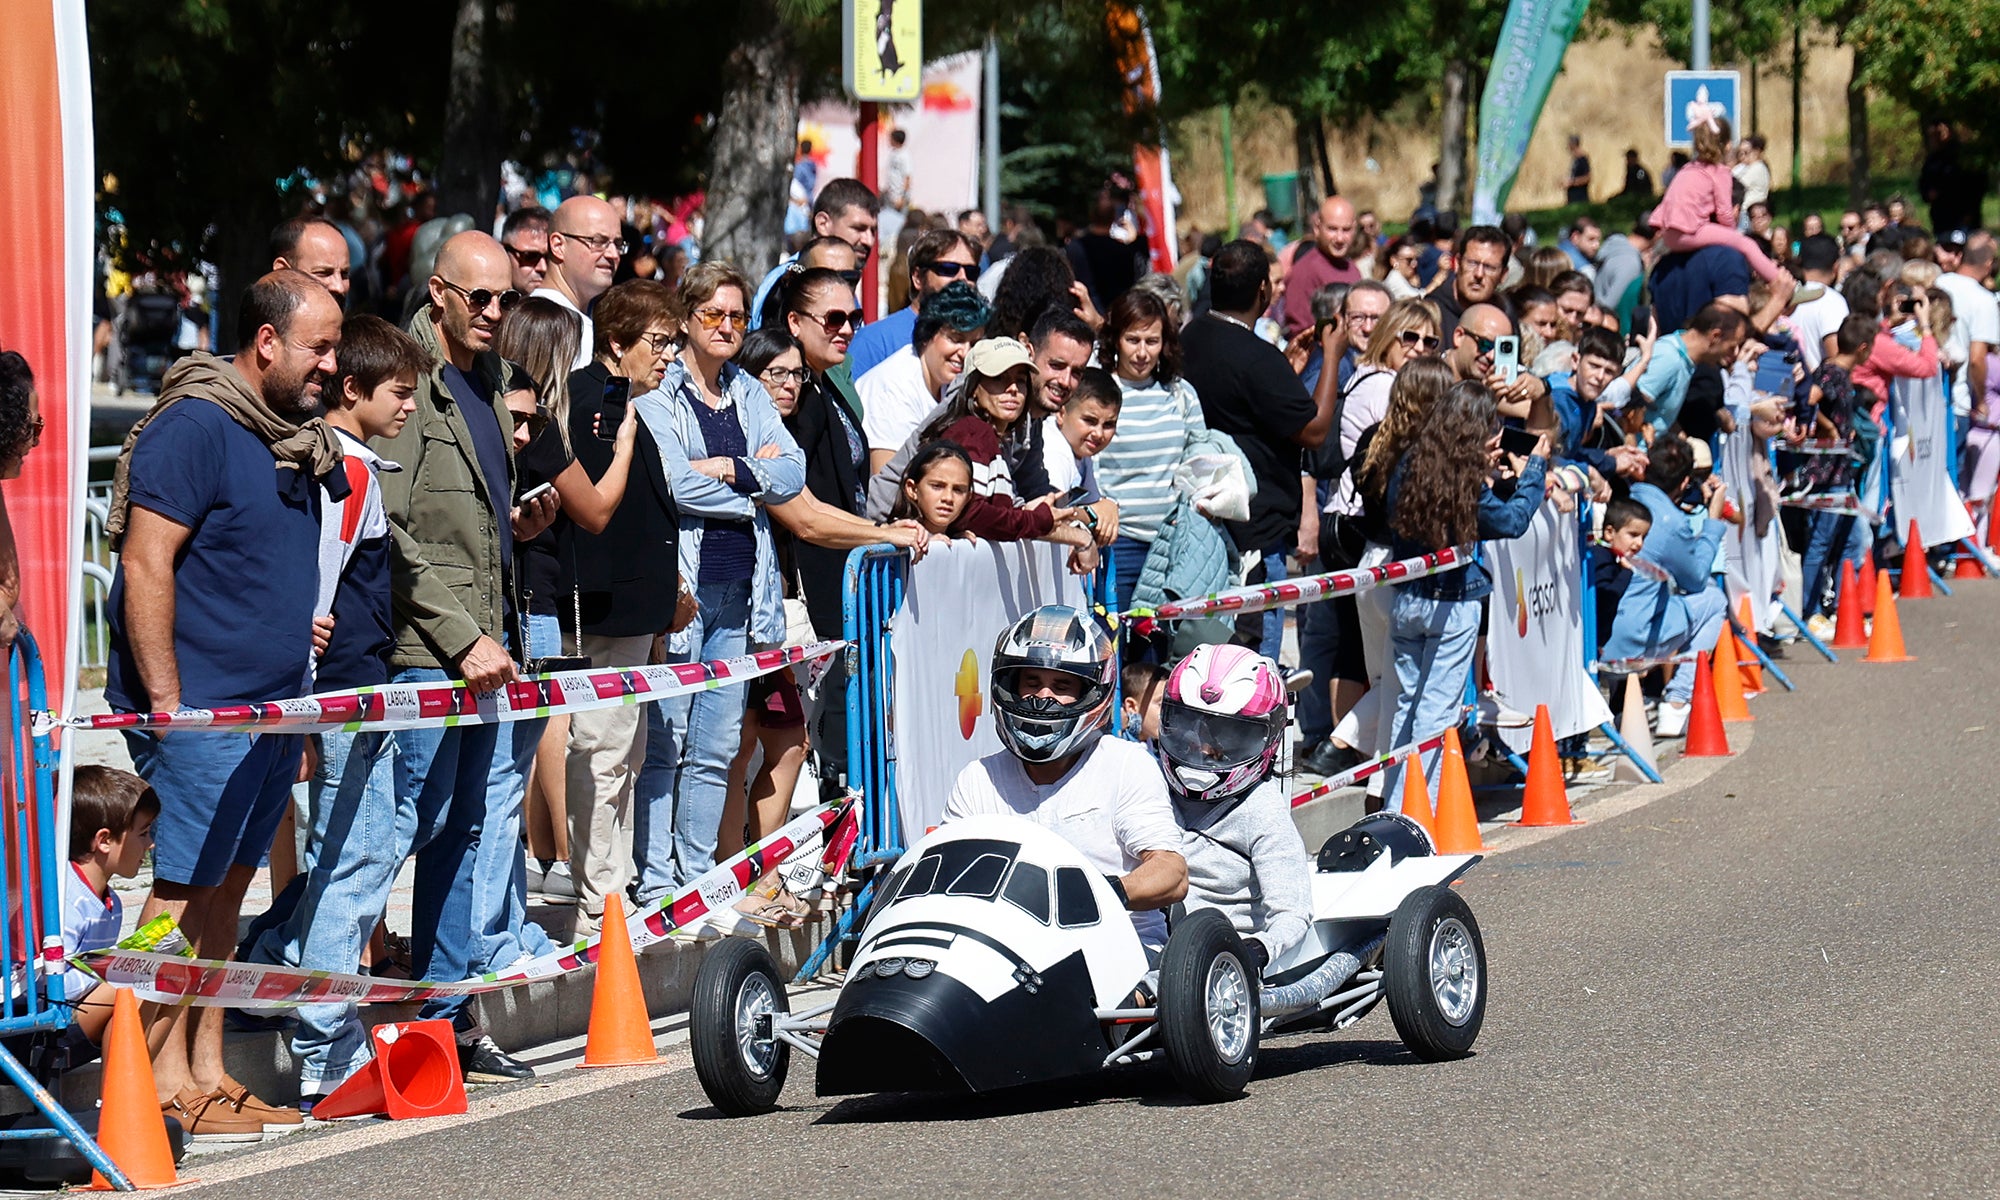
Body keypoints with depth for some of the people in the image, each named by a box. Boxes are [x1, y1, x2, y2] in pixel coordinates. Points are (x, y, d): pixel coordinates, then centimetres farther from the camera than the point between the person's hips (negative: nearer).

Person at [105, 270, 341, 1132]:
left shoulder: (293, 440, 16)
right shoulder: (194, 428, -13)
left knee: (226, 883, 11)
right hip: (202, 709, -9)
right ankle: (162, 1084, -4)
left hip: (271, 708, 9)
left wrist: (298, 703, 21)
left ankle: (205, 1071, 16)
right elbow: (145, 565, -17)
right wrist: (165, 700, -20)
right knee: (185, 884, -7)